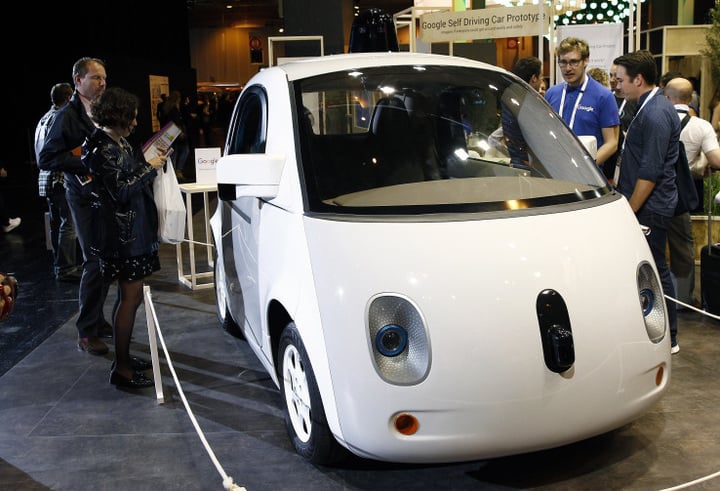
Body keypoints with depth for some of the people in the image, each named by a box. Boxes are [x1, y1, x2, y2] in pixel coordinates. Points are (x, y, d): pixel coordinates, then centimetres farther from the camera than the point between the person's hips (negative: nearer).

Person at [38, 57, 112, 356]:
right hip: (85, 198, -7)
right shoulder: (68, 115, -10)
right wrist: (86, 161, -21)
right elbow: (46, 159, -15)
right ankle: (86, 333, 7)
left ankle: (97, 321, 24)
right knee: (94, 262, -5)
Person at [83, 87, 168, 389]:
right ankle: (121, 369, 4)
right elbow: (120, 191, -21)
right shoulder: (102, 149, -16)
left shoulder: (119, 142, 12)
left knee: (128, 296, 16)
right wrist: (150, 168, -13)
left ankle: (124, 356, 27)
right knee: (131, 298, -5)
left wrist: (153, 161, 5)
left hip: (134, 229, 10)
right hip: (122, 233, -10)